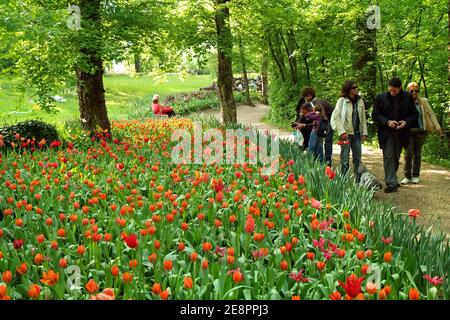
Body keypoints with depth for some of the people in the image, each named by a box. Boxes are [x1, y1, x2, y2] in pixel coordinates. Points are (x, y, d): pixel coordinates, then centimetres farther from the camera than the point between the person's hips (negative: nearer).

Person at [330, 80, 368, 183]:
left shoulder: (360, 101, 10)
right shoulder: (342, 101, -6)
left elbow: (363, 118, 13)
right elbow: (335, 117, -9)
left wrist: (364, 132, 7)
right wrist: (342, 132, -15)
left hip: (357, 134, 5)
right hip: (346, 134, -5)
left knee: (358, 159, 10)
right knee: (345, 160, -3)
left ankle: (358, 181, 18)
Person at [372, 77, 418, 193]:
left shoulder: (408, 97, 1)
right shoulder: (380, 98, -4)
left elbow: (414, 114, 7)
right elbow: (375, 115, -1)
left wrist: (406, 122, -12)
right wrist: (387, 122, -16)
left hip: (401, 133, 2)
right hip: (386, 133, -2)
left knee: (396, 158, 11)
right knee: (388, 157, -7)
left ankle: (390, 179, 27)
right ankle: (391, 184, -6)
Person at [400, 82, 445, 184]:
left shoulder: (423, 102, 3)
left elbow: (431, 114, 4)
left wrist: (438, 128, -2)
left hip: (420, 131, 1)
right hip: (408, 131, -1)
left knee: (417, 154, 6)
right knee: (408, 154, -6)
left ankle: (415, 176, 17)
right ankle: (407, 176, 3)